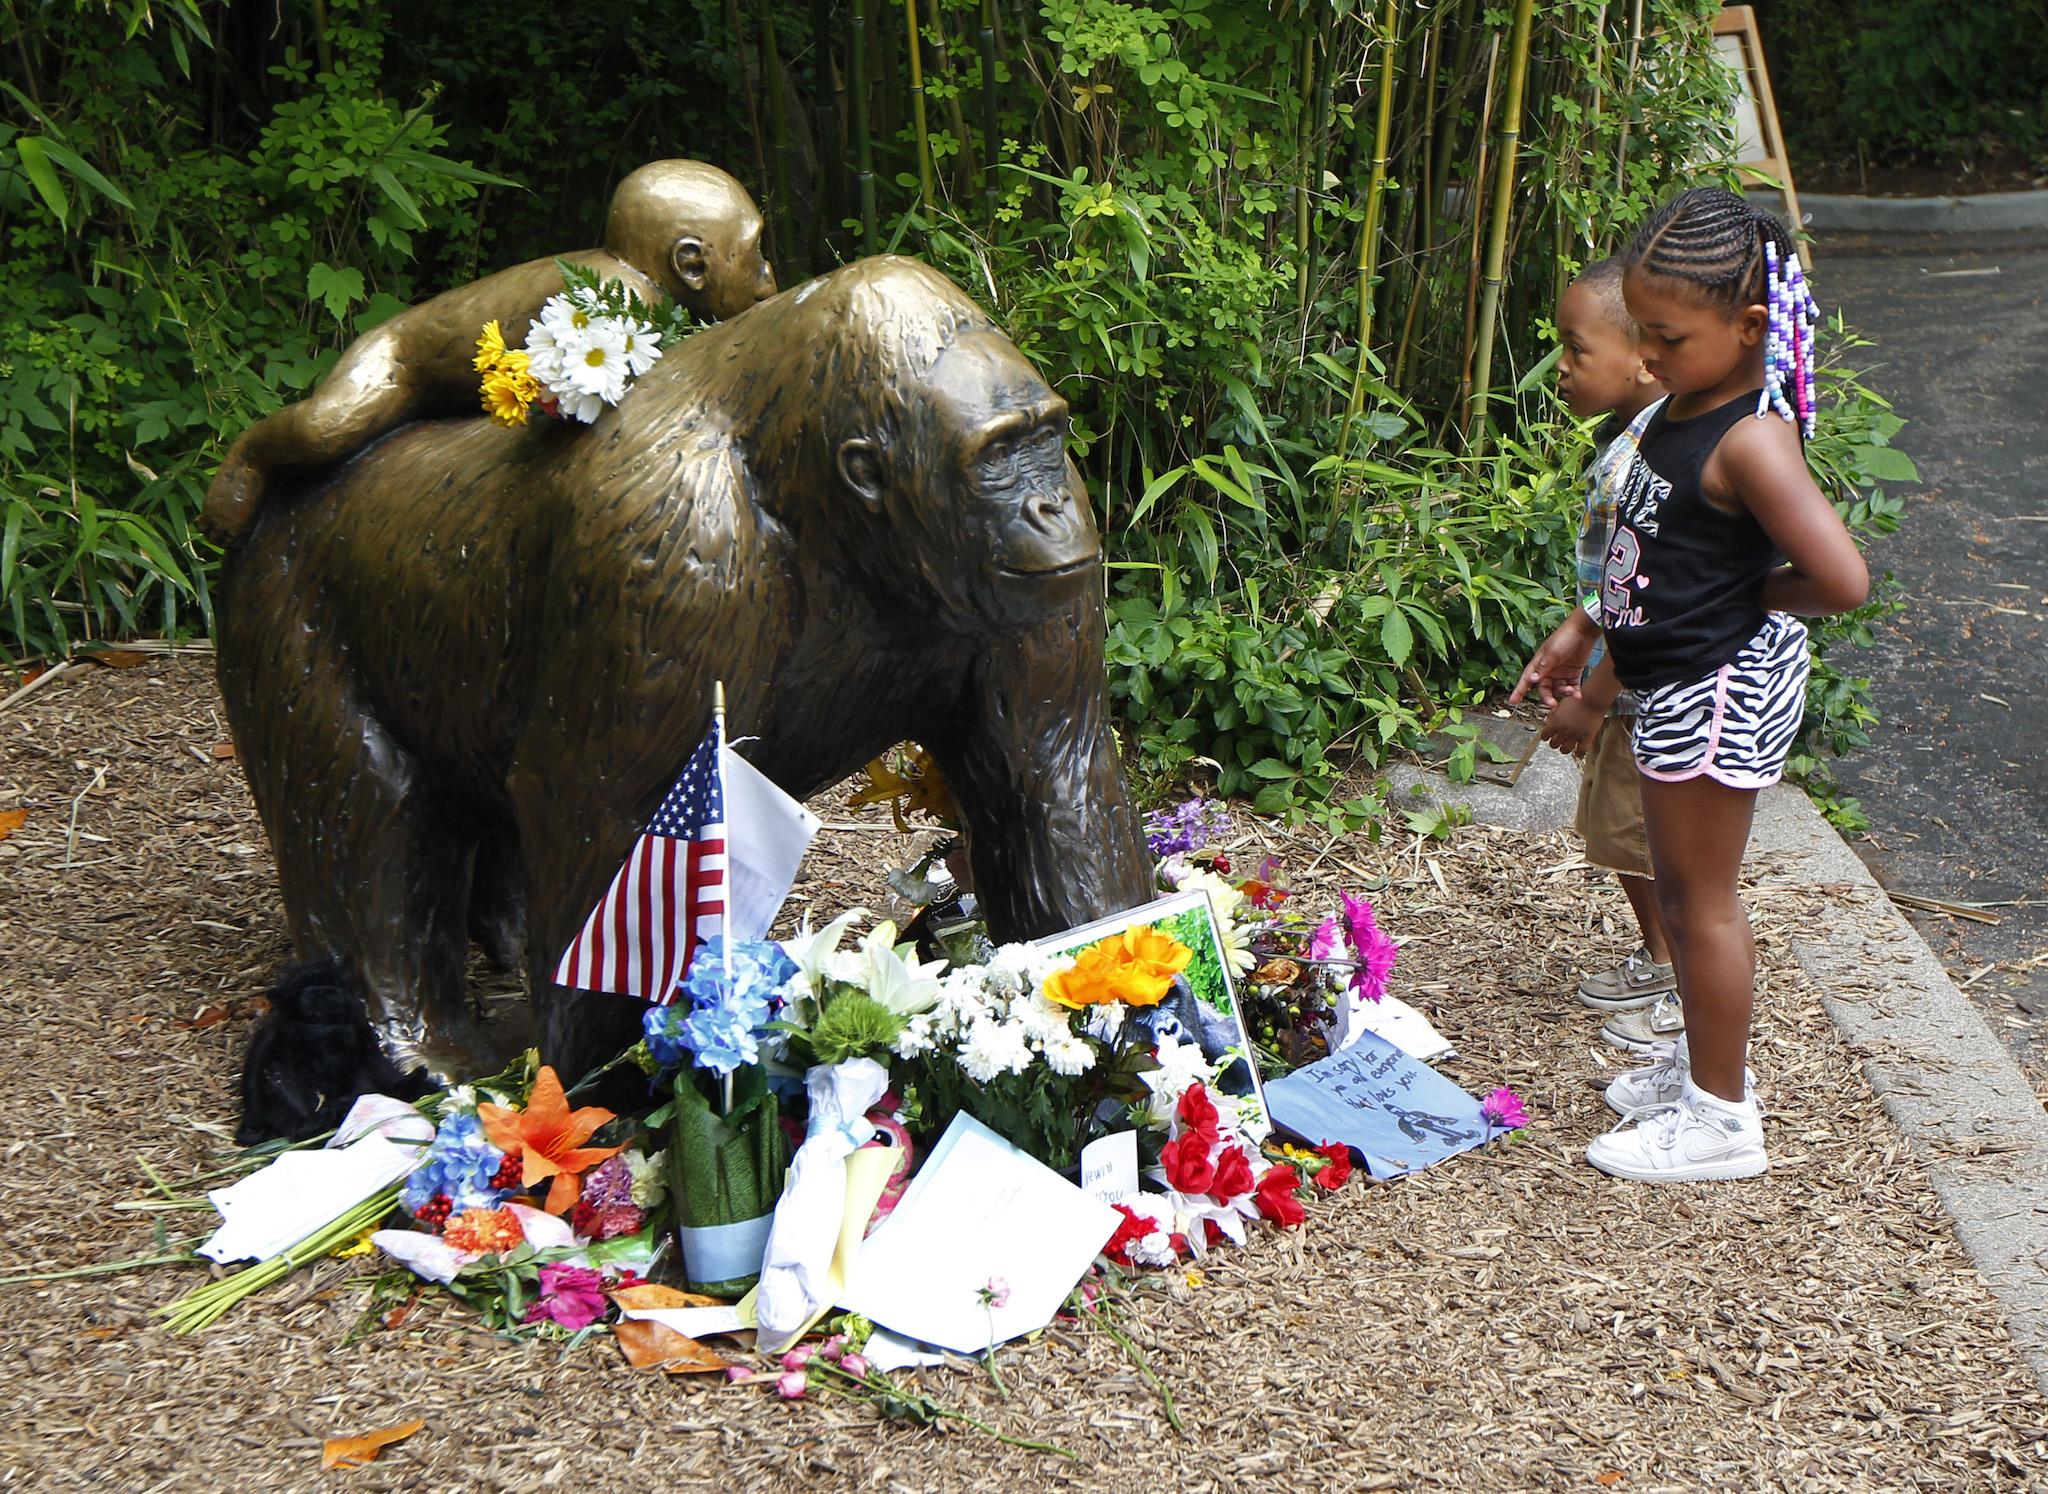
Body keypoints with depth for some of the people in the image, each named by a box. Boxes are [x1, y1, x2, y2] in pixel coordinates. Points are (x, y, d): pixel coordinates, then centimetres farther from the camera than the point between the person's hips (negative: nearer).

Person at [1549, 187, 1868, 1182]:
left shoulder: (1752, 439, -24)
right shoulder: (1685, 410, 5)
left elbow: (1841, 581, -32)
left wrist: (1747, 595, -13)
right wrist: (1600, 689, 20)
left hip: (1722, 690, -9)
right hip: (1677, 683, 9)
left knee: (1702, 901, 3)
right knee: (1681, 892, 21)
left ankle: (1721, 1118, 16)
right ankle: (1704, 1060, 40)